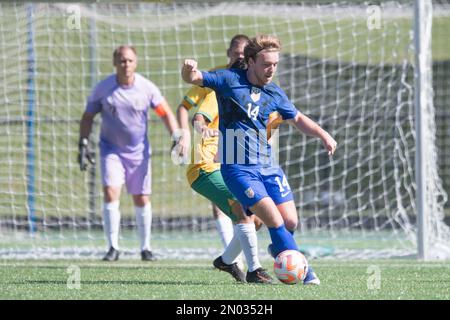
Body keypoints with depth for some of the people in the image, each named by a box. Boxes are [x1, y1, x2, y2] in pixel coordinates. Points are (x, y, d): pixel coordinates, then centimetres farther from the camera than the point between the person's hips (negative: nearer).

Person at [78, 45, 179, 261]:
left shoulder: (146, 87, -8)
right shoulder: (103, 88, -8)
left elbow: (166, 114, 1)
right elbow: (88, 116, 3)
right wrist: (83, 144, -5)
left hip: (138, 151, 1)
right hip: (111, 149, -1)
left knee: (142, 200, 5)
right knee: (110, 194, -17)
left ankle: (145, 248, 19)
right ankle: (113, 248, -10)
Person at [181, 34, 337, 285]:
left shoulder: (274, 93, 8)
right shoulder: (229, 80, -5)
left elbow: (297, 118, 21)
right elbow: (193, 79, -8)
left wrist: (323, 134, 7)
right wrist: (189, 70, -33)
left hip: (268, 165, 5)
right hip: (237, 167, -5)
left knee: (291, 222, 0)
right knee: (275, 220, -18)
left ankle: (280, 249, 34)